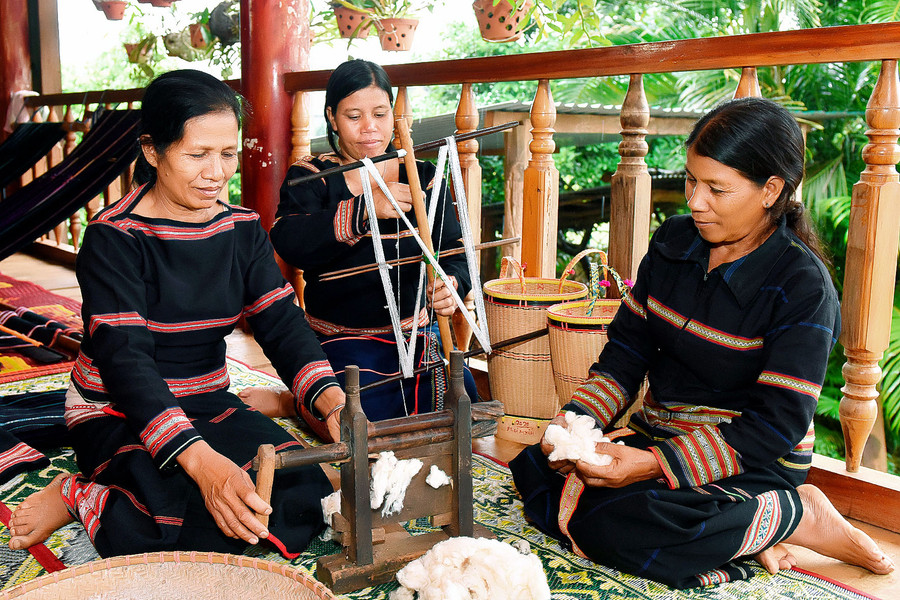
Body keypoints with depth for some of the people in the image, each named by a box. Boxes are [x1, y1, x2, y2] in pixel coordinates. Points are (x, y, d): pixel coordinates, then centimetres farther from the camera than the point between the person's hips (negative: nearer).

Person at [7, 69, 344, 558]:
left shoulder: (243, 231, 2)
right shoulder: (113, 238, -15)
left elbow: (283, 325, -6)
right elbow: (124, 357, -25)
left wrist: (331, 399, -29)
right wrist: (201, 462, -40)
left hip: (208, 404, 6)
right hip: (117, 413, -6)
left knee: (306, 496, -16)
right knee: (190, 527, -30)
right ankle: (75, 499, -1)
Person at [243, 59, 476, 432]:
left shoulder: (423, 178, 7)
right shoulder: (310, 177, -1)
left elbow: (453, 249, -1)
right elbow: (287, 243, -21)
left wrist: (451, 285, -26)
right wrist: (364, 210, -34)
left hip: (414, 330, 5)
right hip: (338, 340, -4)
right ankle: (296, 404, 6)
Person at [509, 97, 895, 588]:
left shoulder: (802, 286, -16)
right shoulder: (673, 242, 2)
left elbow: (775, 425, -20)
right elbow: (625, 352, 6)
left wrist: (654, 464, -28)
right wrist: (576, 418, -13)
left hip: (753, 460, -7)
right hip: (660, 433, 7)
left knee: (607, 522, -29)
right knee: (537, 470, -9)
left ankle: (798, 513, -10)